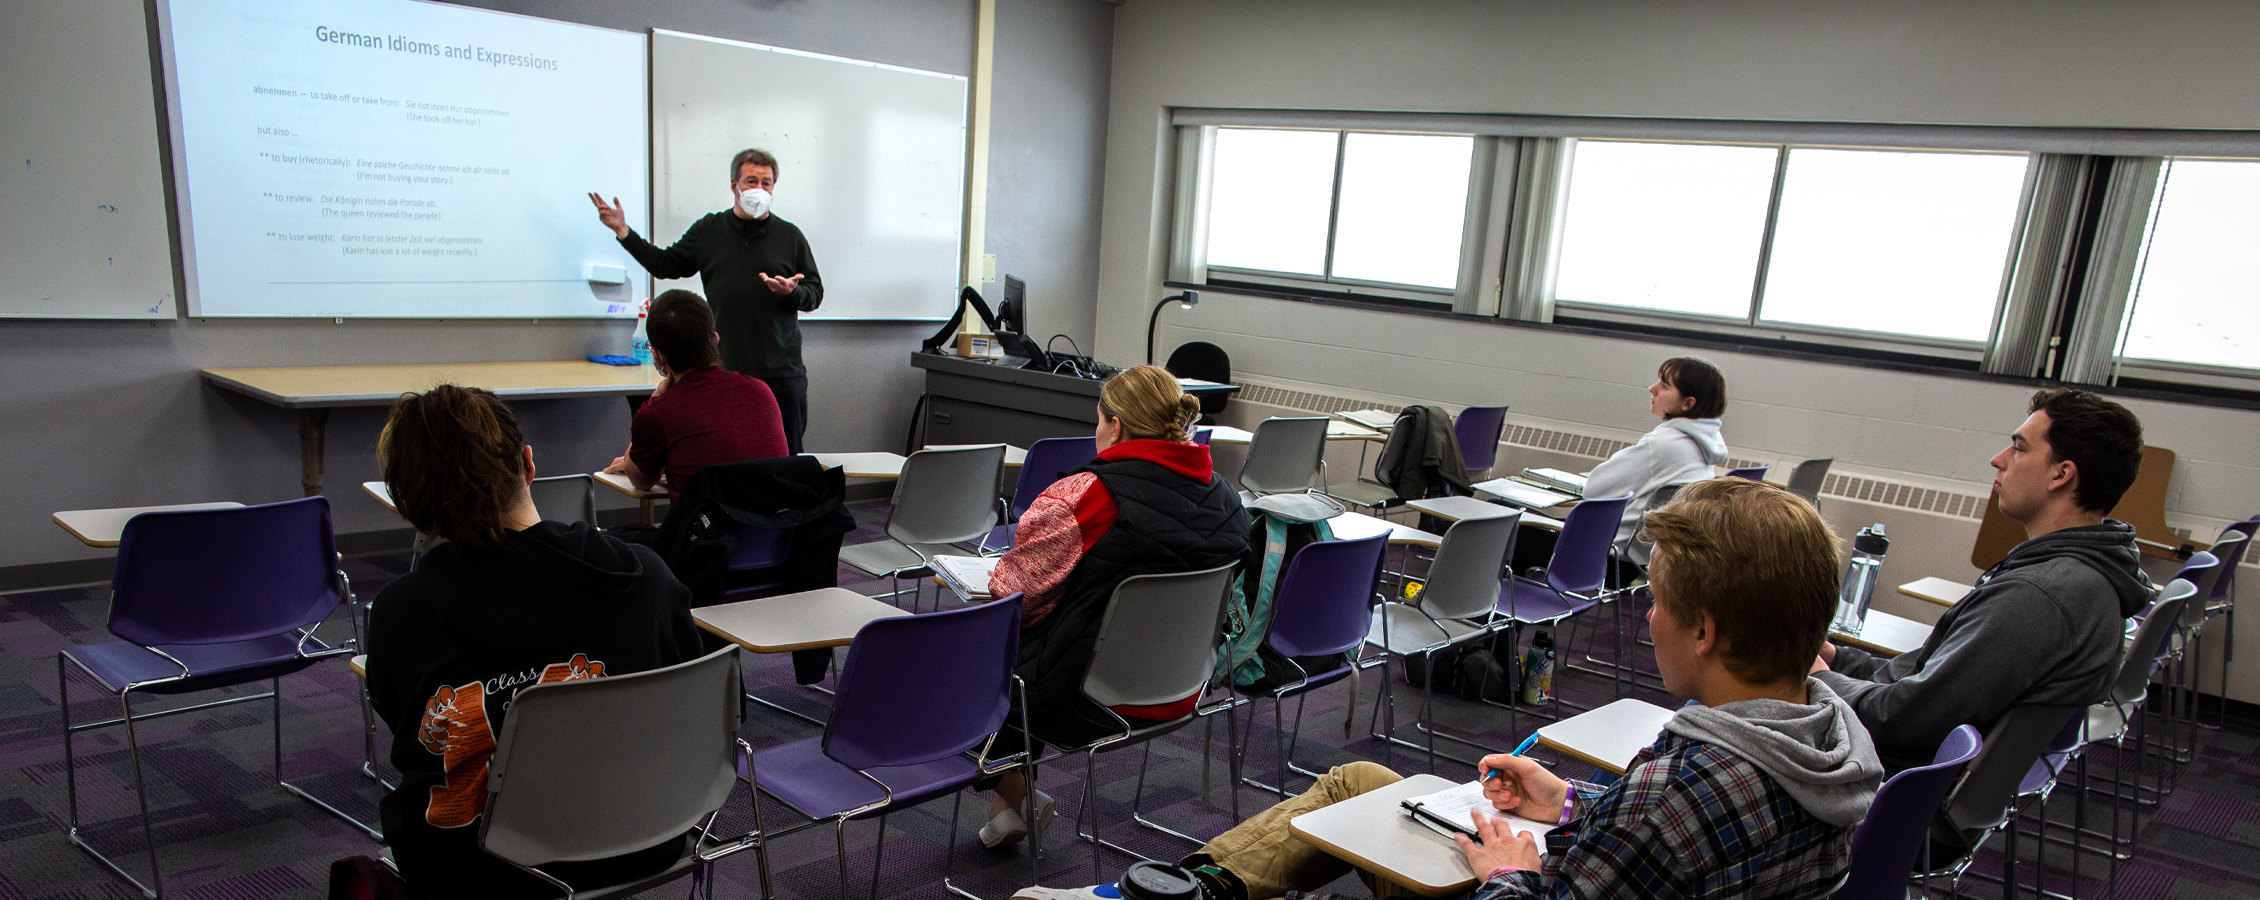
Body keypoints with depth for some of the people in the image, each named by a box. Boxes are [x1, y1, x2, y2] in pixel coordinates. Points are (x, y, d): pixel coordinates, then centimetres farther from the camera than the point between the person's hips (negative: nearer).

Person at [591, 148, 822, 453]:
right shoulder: (708, 230, 11)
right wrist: (624, 232, 11)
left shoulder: (790, 235, 7)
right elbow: (666, 265, 17)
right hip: (724, 368, 1)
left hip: (782, 370, -1)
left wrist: (792, 291, -14)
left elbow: (815, 293, 8)